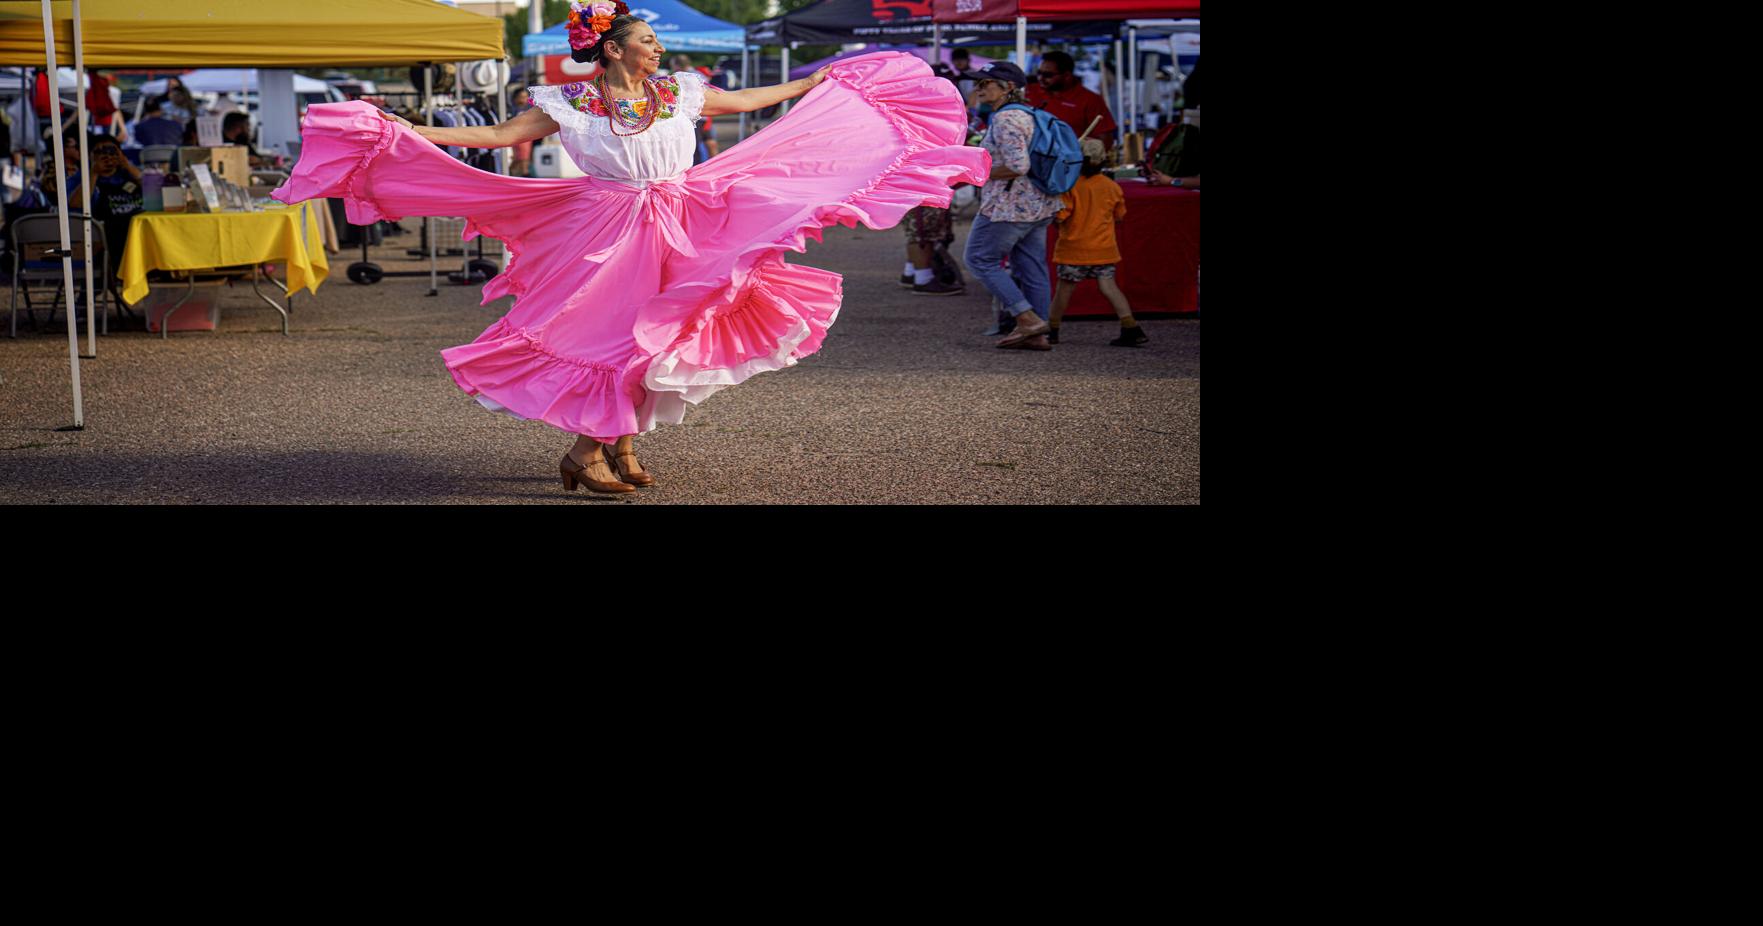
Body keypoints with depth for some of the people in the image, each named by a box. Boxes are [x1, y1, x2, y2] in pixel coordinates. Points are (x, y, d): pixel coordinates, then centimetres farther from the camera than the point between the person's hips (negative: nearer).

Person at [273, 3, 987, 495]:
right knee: (613, 338, -9)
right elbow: (496, 136, -7)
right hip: (606, 235, -5)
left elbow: (749, 101, 19)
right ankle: (585, 452, 1)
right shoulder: (572, 105, -7)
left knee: (651, 340, 6)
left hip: (673, 234, 5)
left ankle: (621, 448, 17)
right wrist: (404, 131, -15)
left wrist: (821, 81, 24)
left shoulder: (677, 93, 6)